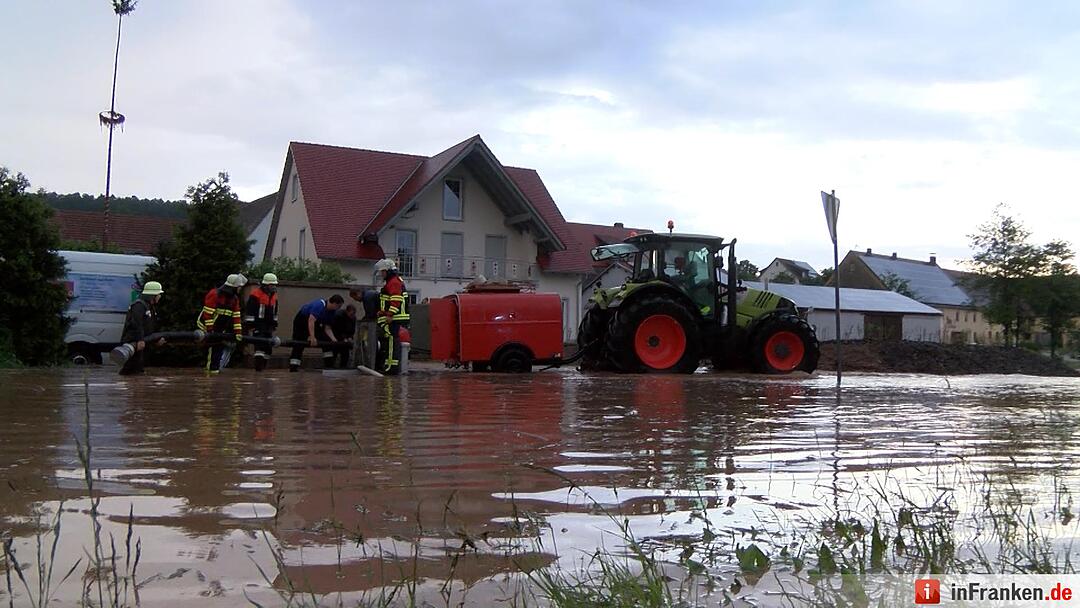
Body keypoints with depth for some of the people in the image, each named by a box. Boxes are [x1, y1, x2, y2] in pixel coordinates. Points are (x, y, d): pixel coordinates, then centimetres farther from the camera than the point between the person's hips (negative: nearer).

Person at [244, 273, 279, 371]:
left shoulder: (274, 296, 13)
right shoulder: (256, 295, -10)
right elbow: (249, 310, -11)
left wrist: (275, 323, 21)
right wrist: (250, 324, -13)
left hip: (269, 325, 8)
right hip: (258, 324, -7)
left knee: (269, 345, 8)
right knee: (259, 344, -16)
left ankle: (263, 365, 18)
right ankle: (258, 365, -19)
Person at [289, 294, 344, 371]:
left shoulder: (331, 312, -7)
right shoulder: (319, 305, -33)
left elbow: (327, 328, -5)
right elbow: (311, 321, -42)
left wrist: (333, 339, -21)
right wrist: (312, 337, -48)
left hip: (314, 322, 8)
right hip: (300, 321, -8)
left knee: (327, 339, -3)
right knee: (299, 344, -16)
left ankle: (329, 363, 0)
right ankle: (293, 367, -17)